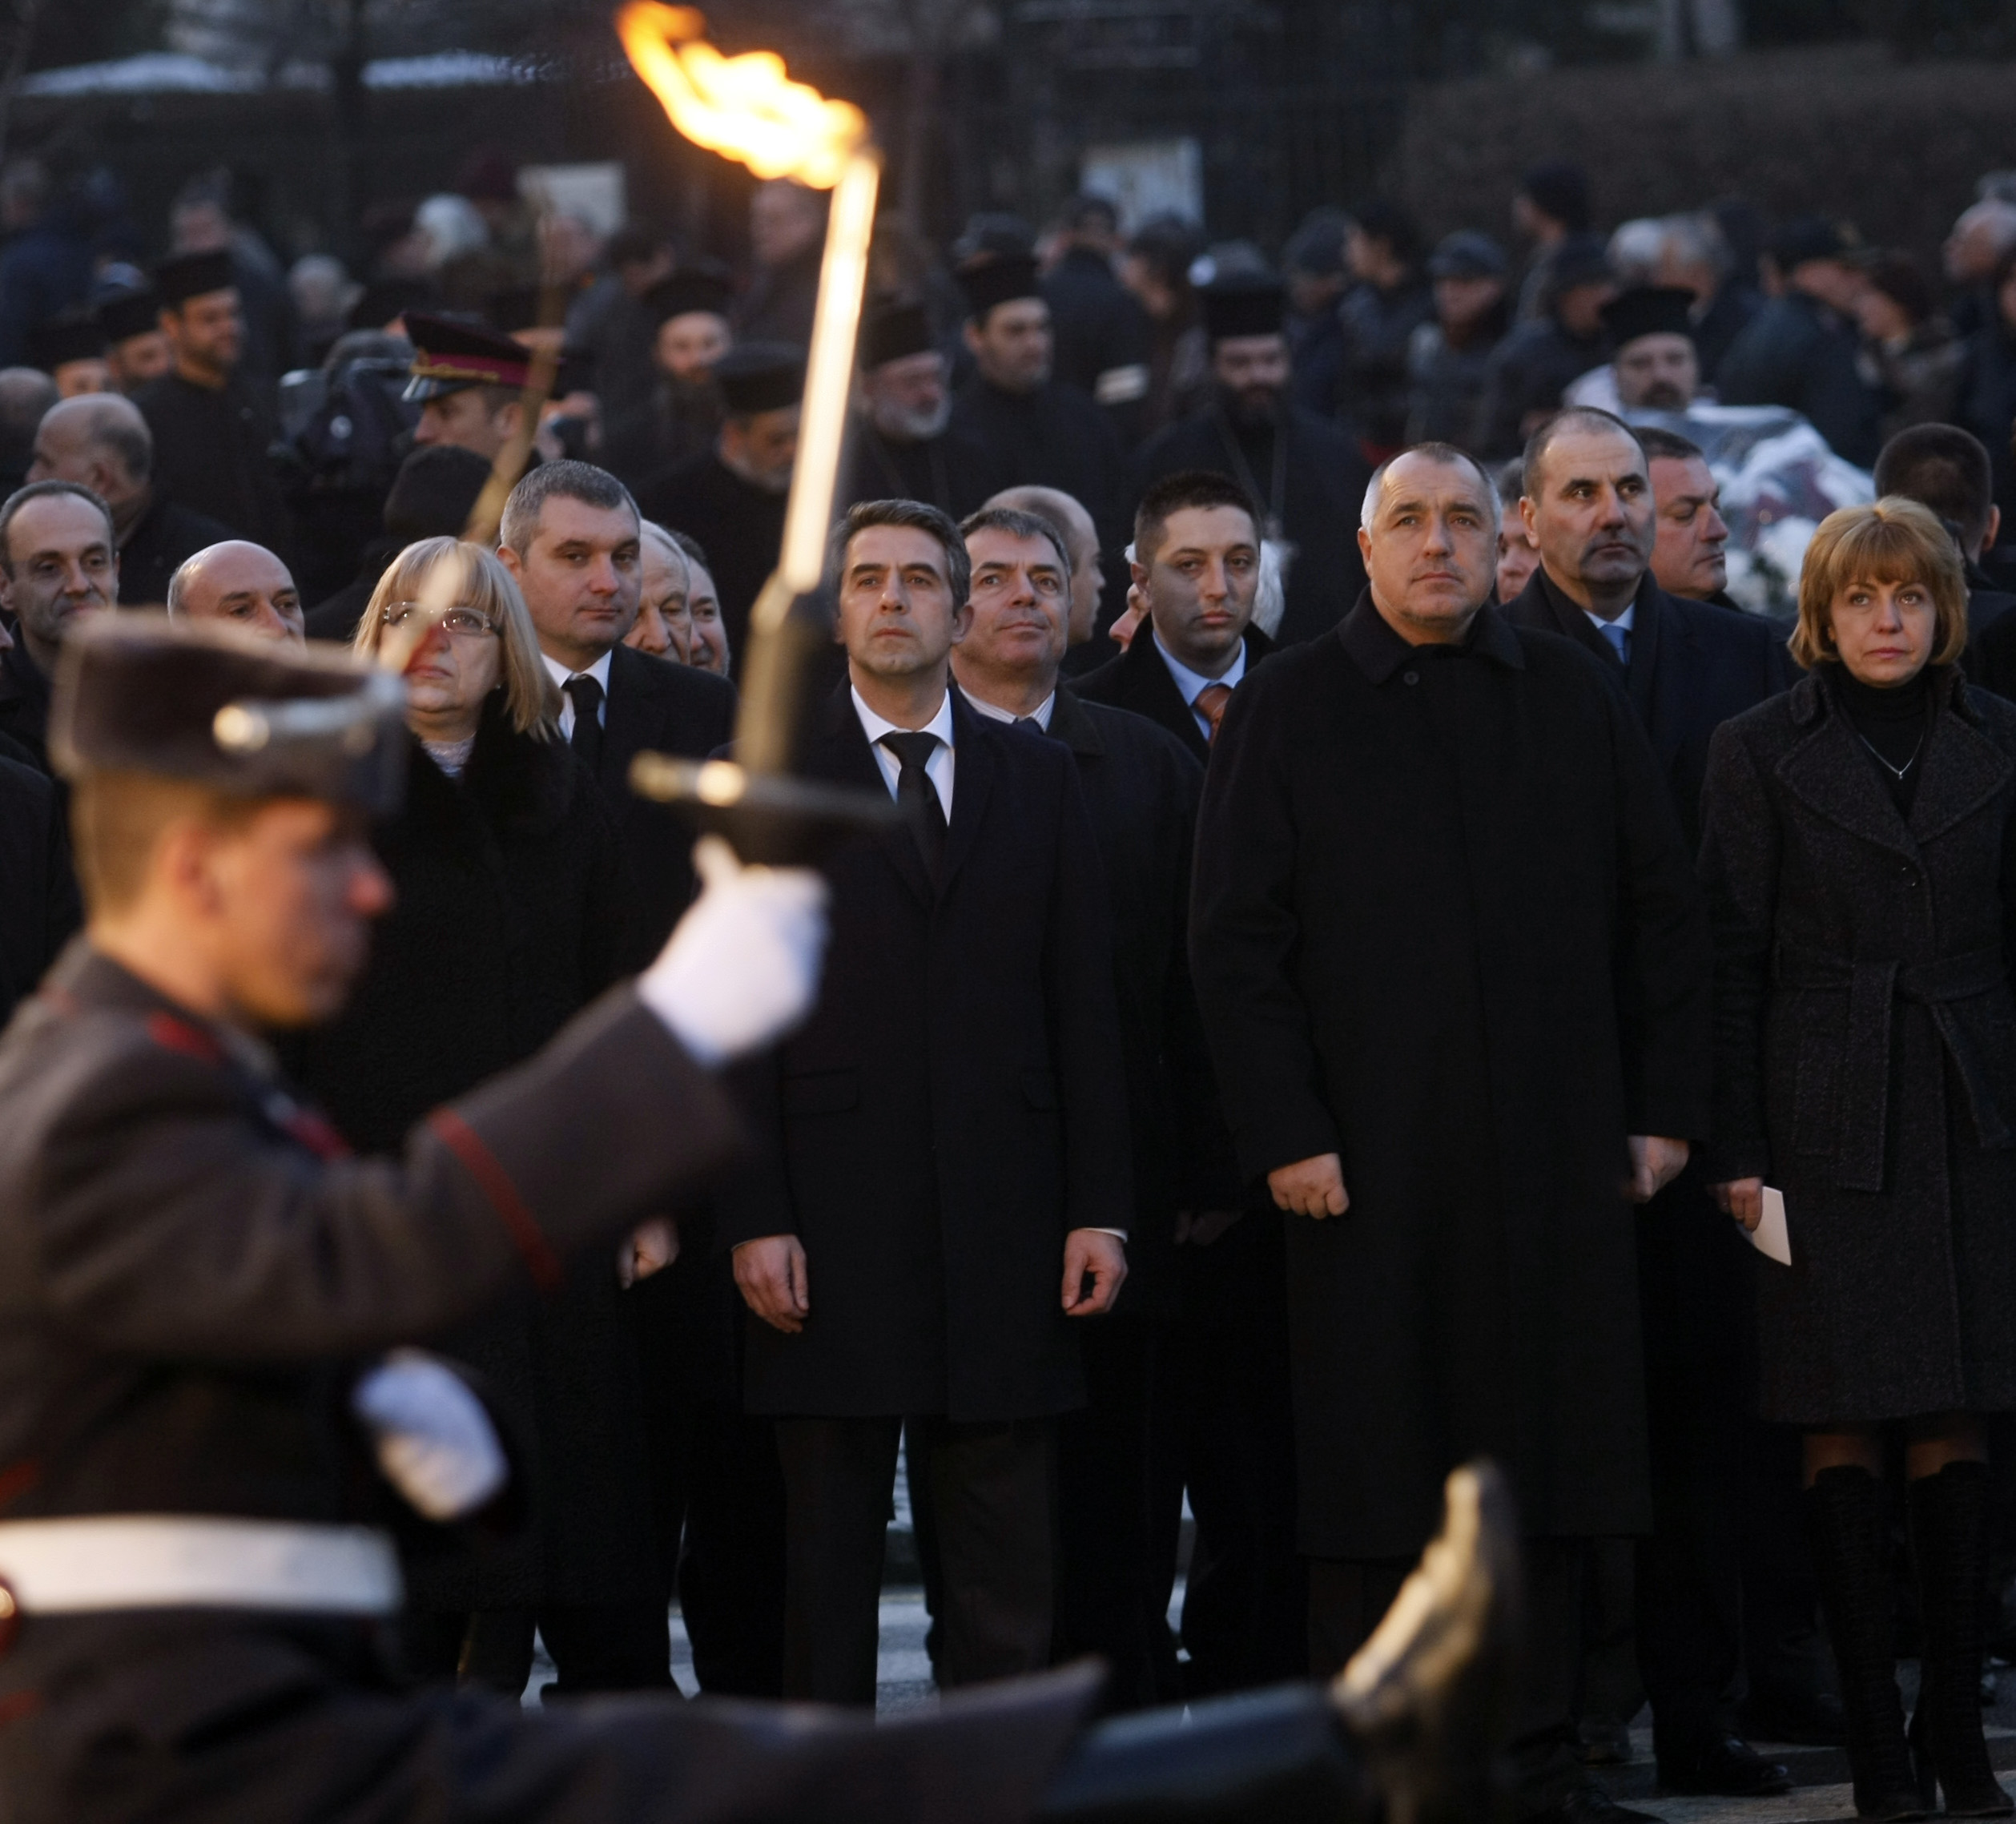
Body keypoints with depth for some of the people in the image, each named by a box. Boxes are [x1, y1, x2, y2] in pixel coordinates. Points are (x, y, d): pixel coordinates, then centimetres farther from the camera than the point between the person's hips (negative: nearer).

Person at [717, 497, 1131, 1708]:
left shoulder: (1039, 779, 12)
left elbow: (1085, 1002, 10)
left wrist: (1100, 1207, 2)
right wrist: (753, 1218, -9)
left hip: (1005, 1223, 2)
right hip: (833, 1227, -2)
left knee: (1010, 1569, 2)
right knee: (828, 1550, 3)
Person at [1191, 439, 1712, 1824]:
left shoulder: (1576, 701, 12)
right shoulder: (1289, 708, 4)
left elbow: (1665, 916, 12)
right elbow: (1237, 938, 0)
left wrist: (1666, 1111, 5)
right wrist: (1285, 1135, -8)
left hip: (1559, 1149, 2)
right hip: (1368, 1161, -2)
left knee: (1552, 1452, 3)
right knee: (1369, 1470, -1)